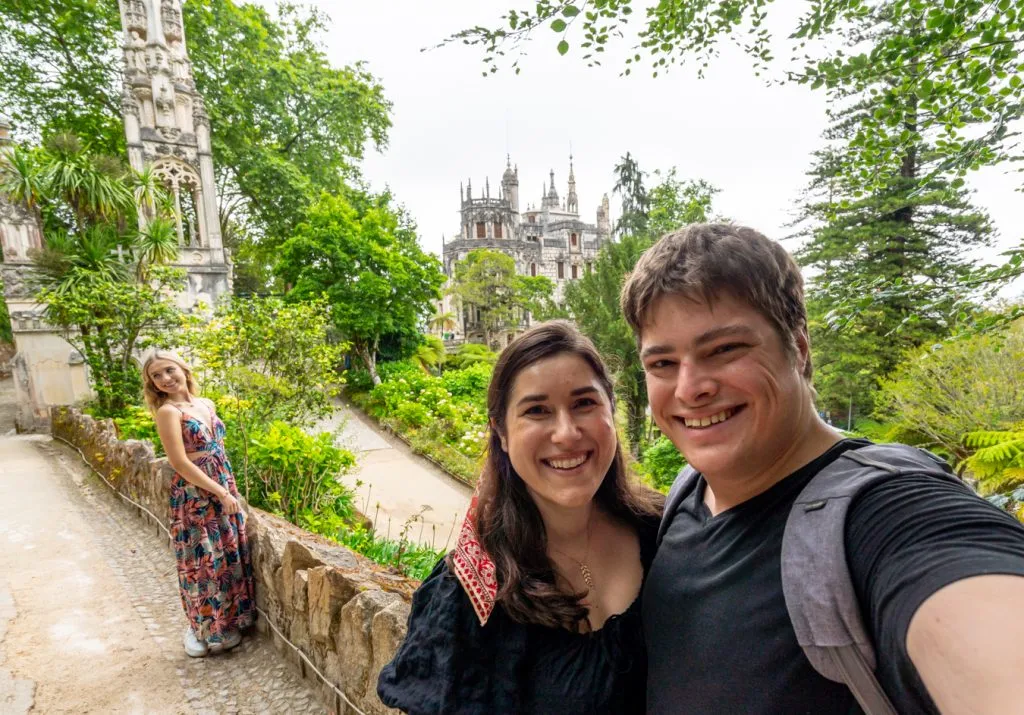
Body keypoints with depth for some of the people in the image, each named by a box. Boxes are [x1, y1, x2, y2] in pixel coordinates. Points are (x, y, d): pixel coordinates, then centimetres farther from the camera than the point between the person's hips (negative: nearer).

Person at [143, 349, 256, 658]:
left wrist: (231, 490, 11)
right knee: (204, 561, 5)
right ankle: (205, 629, 25)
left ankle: (229, 621, 32)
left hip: (224, 487, 7)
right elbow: (180, 463, -18)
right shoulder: (168, 411, -13)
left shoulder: (207, 404, 8)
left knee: (229, 554, 15)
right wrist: (221, 493, -16)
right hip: (194, 495, -7)